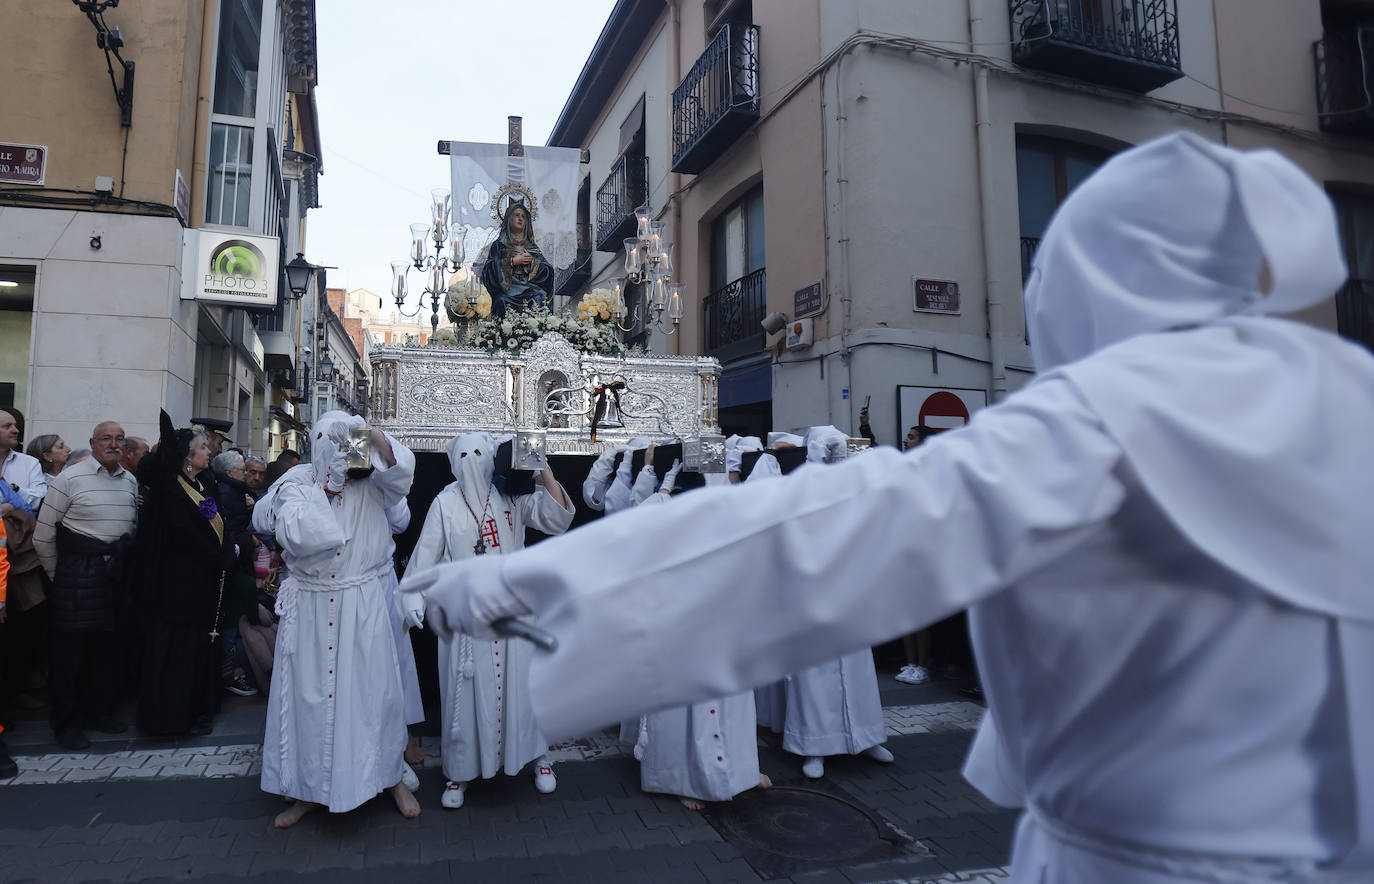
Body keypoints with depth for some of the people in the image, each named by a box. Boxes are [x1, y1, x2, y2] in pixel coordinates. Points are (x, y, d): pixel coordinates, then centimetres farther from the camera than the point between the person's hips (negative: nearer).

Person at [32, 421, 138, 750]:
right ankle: (67, 722, 13)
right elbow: (43, 534, -5)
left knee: (109, 645, 11)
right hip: (79, 572, -5)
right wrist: (59, 576, 0)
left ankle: (100, 710, 25)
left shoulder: (130, 481, 10)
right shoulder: (71, 478, -6)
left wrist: (124, 565, 11)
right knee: (70, 647, 1)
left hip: (117, 572, 5)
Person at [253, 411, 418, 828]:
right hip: (310, 607, 2)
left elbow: (400, 469, -18)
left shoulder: (371, 481, 0)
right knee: (308, 692, 8)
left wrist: (374, 436, -30)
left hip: (365, 605, -1)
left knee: (375, 688, 4)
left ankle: (392, 776, 22)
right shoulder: (297, 481, 5)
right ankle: (309, 790, 25)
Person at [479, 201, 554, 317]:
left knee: (538, 299, -30)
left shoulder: (532, 246, 20)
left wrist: (532, 261, -4)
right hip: (506, 289, -2)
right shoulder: (499, 245, 12)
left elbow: (548, 270, 11)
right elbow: (489, 268, -4)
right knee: (503, 302, -33)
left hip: (529, 289, 2)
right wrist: (512, 261, -7)